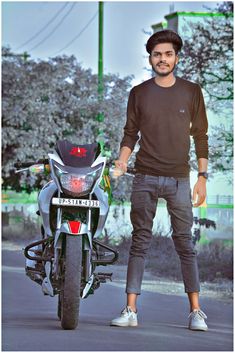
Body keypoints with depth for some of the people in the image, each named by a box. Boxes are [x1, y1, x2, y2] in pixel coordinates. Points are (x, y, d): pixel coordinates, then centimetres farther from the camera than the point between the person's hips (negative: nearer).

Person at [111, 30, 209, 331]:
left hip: (179, 179, -1)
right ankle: (130, 310, 1)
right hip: (145, 178, 1)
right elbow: (130, 133, 10)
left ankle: (196, 311, 2)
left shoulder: (191, 92, 5)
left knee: (185, 243, -1)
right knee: (139, 242, 1)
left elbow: (200, 136, 7)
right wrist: (122, 161, -7)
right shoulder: (138, 93, 8)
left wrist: (202, 177, 3)